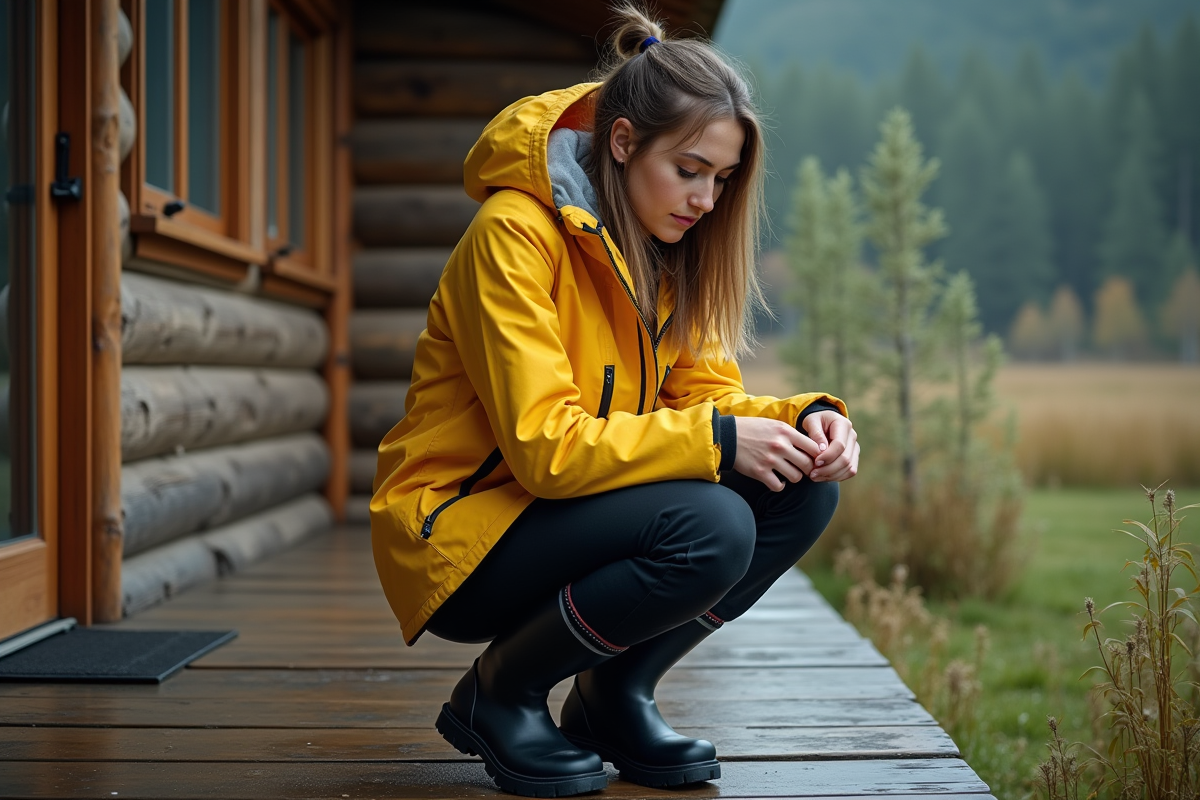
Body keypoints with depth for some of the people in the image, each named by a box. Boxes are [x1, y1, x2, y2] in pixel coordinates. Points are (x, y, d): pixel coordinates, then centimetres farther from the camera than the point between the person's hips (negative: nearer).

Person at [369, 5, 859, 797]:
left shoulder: (667, 248, 5)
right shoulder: (514, 233, -20)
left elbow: (704, 393, 3)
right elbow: (544, 444, -26)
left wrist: (804, 419, -16)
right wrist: (717, 439, -28)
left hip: (575, 516, 8)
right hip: (455, 532, -8)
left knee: (802, 490, -11)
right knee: (708, 529, -31)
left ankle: (614, 695, 3)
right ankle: (499, 694, -7)